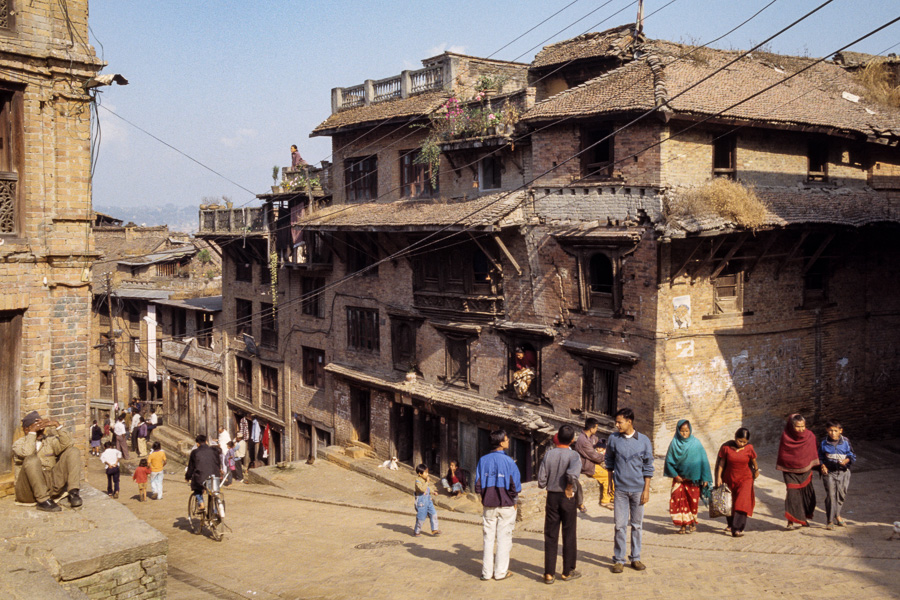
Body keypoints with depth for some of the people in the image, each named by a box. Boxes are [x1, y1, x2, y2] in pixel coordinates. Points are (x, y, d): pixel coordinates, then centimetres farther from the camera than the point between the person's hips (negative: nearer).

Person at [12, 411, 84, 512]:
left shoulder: (50, 440, 17)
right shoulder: (19, 443, 6)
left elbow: (68, 443, -4)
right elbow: (26, 453, -20)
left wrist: (57, 425, -10)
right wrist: (32, 432, -13)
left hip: (51, 485, 4)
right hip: (30, 489, -4)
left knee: (73, 451, -7)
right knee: (32, 459, -33)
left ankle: (73, 493, -21)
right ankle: (43, 501, -27)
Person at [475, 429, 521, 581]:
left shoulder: (483, 460, -2)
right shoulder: (508, 461, -13)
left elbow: (478, 485, -2)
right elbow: (515, 486, -11)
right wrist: (512, 500, 6)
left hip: (488, 506, 3)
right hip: (506, 506, -3)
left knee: (488, 538, 12)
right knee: (504, 538, 7)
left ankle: (486, 572, 15)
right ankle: (501, 571, 12)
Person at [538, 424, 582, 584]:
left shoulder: (549, 454, -4)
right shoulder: (573, 455, -12)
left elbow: (541, 482, -6)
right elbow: (572, 474, -32)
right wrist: (569, 489, -15)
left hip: (552, 497, 2)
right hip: (568, 498, -2)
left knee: (550, 536, 8)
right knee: (569, 535, 11)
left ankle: (549, 573, 8)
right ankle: (567, 572, 19)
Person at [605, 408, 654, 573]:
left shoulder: (644, 441, -3)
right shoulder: (613, 439, -1)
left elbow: (648, 467, 1)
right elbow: (609, 460, 13)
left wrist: (646, 490, -2)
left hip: (638, 489, 0)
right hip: (620, 489, 0)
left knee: (637, 525, 9)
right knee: (620, 525, 0)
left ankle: (635, 558, 20)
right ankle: (619, 560, 9)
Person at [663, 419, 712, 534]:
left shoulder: (696, 443, -2)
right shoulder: (674, 443, 1)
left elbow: (703, 460, -2)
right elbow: (669, 460, 5)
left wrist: (705, 478, -6)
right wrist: (675, 475, -3)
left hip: (693, 478, -1)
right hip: (678, 477, 1)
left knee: (692, 500, 0)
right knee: (678, 500, -6)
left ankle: (692, 523, 18)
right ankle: (683, 525, 3)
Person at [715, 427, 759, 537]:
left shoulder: (749, 448, -8)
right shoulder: (726, 447, -9)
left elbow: (754, 461, 10)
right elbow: (721, 463, -2)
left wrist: (756, 470, 23)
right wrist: (719, 477, -3)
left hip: (745, 479, -2)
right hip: (729, 479, 2)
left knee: (742, 503, -16)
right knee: (729, 503, 14)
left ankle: (737, 529, -18)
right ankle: (731, 524, 37)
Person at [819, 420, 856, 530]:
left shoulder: (845, 442, -2)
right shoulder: (824, 443, 0)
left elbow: (852, 455, 4)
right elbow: (820, 457, 11)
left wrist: (846, 461, -16)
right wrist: (822, 466, -5)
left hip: (843, 472, 1)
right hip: (829, 472, -1)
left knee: (841, 494, 9)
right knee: (830, 495, -8)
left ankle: (837, 515, 33)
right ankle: (830, 521, -3)